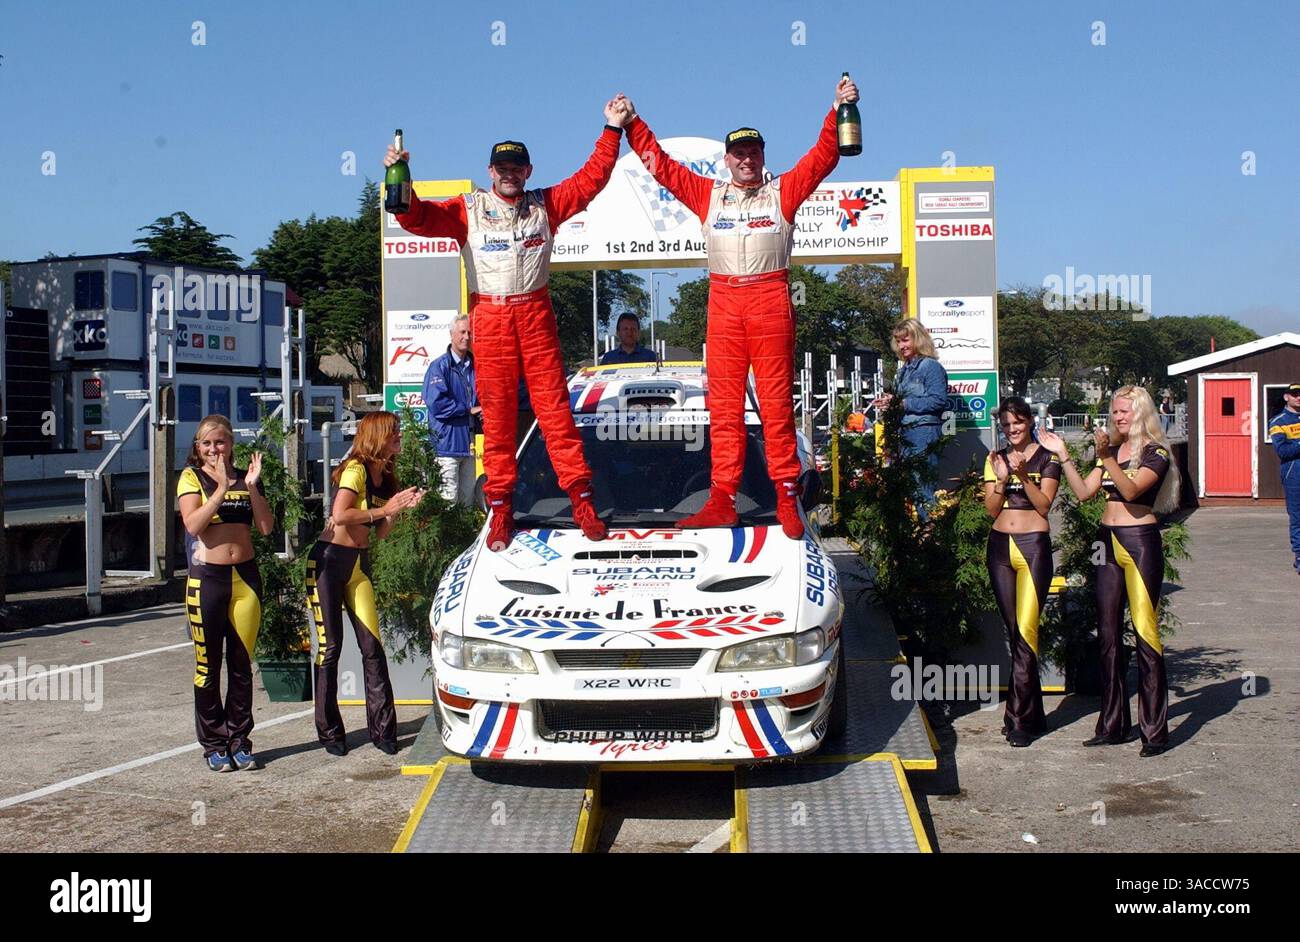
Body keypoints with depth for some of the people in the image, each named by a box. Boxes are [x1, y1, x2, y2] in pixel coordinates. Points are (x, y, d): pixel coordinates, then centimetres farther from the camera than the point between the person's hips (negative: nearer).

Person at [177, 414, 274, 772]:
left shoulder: (246, 477, 9)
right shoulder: (192, 477, 0)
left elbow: (266, 527, -1)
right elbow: (193, 524, -16)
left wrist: (252, 487, -11)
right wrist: (221, 488, -21)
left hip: (245, 576, 3)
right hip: (207, 578, -3)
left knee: (242, 666, 7)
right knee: (208, 666, 1)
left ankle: (239, 741, 16)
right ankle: (214, 745, 11)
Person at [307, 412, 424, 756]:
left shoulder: (386, 478, 12)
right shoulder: (356, 468, -11)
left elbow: (379, 533, 10)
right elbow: (340, 515, -25)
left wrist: (400, 508, -4)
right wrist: (383, 509, -16)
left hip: (359, 564, 7)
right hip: (329, 561, -7)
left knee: (372, 647, 0)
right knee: (330, 648, -1)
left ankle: (382, 728, 3)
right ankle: (329, 731, 8)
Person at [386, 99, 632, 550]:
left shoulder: (544, 205, 11)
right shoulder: (468, 209, 7)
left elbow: (591, 178, 12)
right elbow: (419, 217, -4)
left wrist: (612, 130, 9)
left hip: (536, 315, 1)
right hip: (490, 318, 0)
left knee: (554, 406, -2)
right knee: (497, 412, 2)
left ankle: (581, 499, 1)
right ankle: (500, 508, 7)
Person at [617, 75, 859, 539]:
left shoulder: (783, 192, 11)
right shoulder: (708, 194, 16)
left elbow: (823, 157, 6)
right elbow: (660, 164, 18)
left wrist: (838, 110, -5)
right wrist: (632, 124, 14)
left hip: (771, 302, -2)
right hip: (723, 304, 2)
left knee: (777, 403, -2)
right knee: (724, 406, 1)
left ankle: (787, 499, 1)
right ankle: (722, 500, 3)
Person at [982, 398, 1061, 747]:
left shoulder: (1047, 458, 2)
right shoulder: (995, 459, 13)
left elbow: (1044, 505, -7)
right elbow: (991, 509, 7)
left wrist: (1023, 474, -17)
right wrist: (1001, 480, -8)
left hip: (1034, 545, -4)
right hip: (1000, 546, 5)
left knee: (1026, 630, -11)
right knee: (1014, 632, 6)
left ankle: (1018, 718, -9)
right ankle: (1032, 714, 14)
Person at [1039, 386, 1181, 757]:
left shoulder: (1156, 453, -4)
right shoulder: (1113, 450, 15)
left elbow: (1131, 490, -20)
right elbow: (1083, 491, 6)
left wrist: (1106, 457, -31)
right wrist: (1063, 455, -2)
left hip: (1140, 542, -7)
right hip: (1108, 542, 7)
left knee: (1145, 632, -8)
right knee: (1108, 634, 7)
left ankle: (1155, 730, -3)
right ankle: (1113, 724, 15)